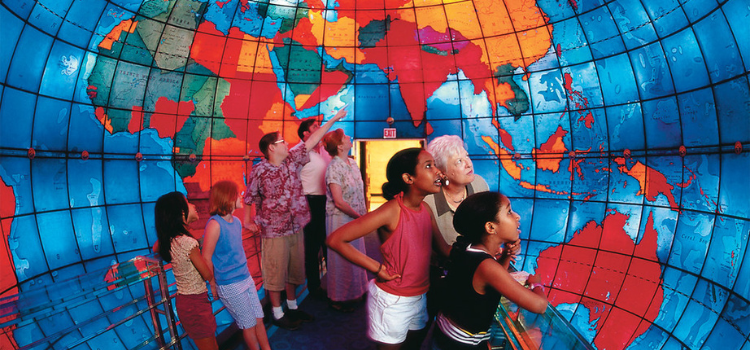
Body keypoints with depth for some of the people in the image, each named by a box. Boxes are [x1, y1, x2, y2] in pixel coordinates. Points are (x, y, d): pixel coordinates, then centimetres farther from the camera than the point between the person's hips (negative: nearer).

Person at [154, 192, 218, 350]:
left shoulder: (168, 239, -2)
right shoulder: (188, 242, -25)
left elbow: (156, 249, 24)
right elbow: (208, 275, -16)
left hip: (182, 300, 8)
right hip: (196, 303, -8)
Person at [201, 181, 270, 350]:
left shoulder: (237, 221, 5)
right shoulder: (214, 224, -18)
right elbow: (206, 258, -14)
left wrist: (245, 273, 14)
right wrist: (213, 285, -6)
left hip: (246, 279, 7)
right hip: (229, 285, -7)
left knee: (259, 320, 12)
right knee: (249, 325, 6)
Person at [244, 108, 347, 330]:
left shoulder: (291, 160, 2)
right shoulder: (259, 171, -12)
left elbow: (312, 140, 3)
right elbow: (249, 197, -3)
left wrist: (334, 119, 4)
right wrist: (248, 221, -2)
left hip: (296, 227, 6)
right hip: (274, 231, -6)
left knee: (294, 270, 18)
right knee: (275, 273, 7)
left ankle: (292, 307, 35)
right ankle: (278, 314, 23)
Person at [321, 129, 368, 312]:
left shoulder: (352, 163, 6)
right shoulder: (334, 168, -18)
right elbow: (339, 201, -21)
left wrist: (364, 214, 5)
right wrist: (359, 216, -14)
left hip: (355, 218, 8)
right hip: (340, 219, -8)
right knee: (342, 259, 5)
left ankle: (353, 293, 37)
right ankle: (338, 299, 23)